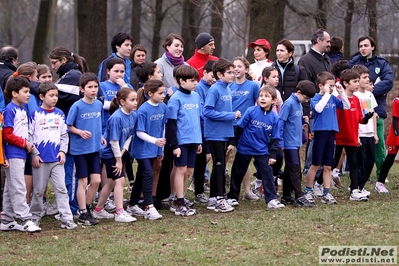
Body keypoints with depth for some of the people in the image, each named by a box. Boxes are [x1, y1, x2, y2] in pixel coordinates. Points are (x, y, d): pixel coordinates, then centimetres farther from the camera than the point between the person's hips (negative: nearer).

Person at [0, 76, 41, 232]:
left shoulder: (22, 110, 14)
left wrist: (28, 144, 4)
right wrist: (25, 143, -13)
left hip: (21, 154, 9)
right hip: (13, 154, -9)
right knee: (18, 188, -8)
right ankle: (25, 220, -10)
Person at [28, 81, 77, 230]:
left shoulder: (59, 114, 9)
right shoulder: (35, 114, -3)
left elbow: (64, 135, 13)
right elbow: (30, 135, -3)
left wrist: (63, 151, 0)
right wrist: (34, 154, -8)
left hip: (57, 158, 3)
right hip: (40, 159, -3)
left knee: (61, 188, -3)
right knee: (38, 190, 7)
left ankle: (66, 219, -6)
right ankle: (35, 216, 20)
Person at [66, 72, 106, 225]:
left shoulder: (99, 104, 3)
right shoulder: (77, 106, -12)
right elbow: (69, 126, -7)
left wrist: (100, 137, 3)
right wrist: (80, 132, -23)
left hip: (94, 148, 5)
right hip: (80, 149, -5)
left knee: (96, 180, 4)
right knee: (83, 181, 1)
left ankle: (87, 208, 22)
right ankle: (83, 214, 9)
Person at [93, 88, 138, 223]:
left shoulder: (133, 116, -1)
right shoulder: (116, 118, -24)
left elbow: (129, 136, 6)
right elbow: (113, 141, -22)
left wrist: (122, 152, -7)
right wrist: (118, 160, -16)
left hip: (118, 152, 8)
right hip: (109, 153, -8)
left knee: (111, 182, 15)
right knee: (120, 179, -11)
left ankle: (98, 210, 27)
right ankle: (120, 213, -9)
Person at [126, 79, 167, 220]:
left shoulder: (163, 107, 1)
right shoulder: (143, 110, -18)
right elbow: (140, 132, -16)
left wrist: (161, 149, 14)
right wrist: (154, 140, -29)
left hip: (153, 149, 7)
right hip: (142, 149, -7)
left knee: (141, 177, 14)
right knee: (148, 174, -14)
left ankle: (132, 206, 24)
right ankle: (149, 208, -12)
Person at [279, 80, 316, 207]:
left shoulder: (299, 104, 12)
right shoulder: (289, 104, -14)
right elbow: (280, 122, -17)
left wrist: (303, 120, 0)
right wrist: (280, 143, -18)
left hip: (296, 142, 9)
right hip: (289, 143, -9)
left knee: (290, 169, 12)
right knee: (294, 168, -10)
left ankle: (286, 196, 18)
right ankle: (299, 197, -12)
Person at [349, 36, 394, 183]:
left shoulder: (382, 64, 6)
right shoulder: (353, 63, 7)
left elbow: (388, 82, -7)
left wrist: (371, 90, -17)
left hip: (376, 109, 0)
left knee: (379, 143, 0)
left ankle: (381, 174, 11)